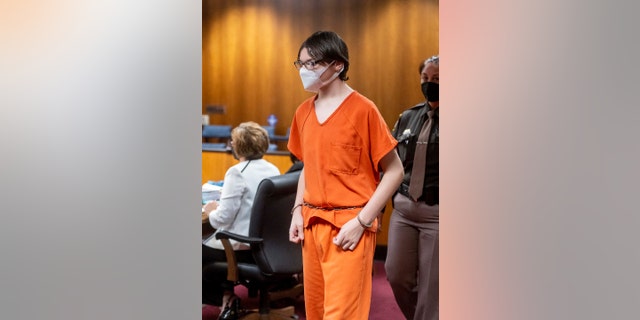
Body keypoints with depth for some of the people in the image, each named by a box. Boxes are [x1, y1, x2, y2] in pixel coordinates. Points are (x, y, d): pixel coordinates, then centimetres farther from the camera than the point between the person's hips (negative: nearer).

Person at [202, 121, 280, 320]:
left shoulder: (237, 172, -17)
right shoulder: (273, 170, 5)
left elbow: (223, 219, -19)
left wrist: (210, 212, 2)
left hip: (243, 249, -8)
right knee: (210, 242, 26)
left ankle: (225, 297, 19)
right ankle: (226, 293, 20)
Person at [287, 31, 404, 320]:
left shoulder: (362, 109, -10)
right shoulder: (303, 112, 9)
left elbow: (394, 171, -8)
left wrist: (361, 221, -14)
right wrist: (298, 211, 7)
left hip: (348, 226, -6)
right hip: (312, 223, 6)